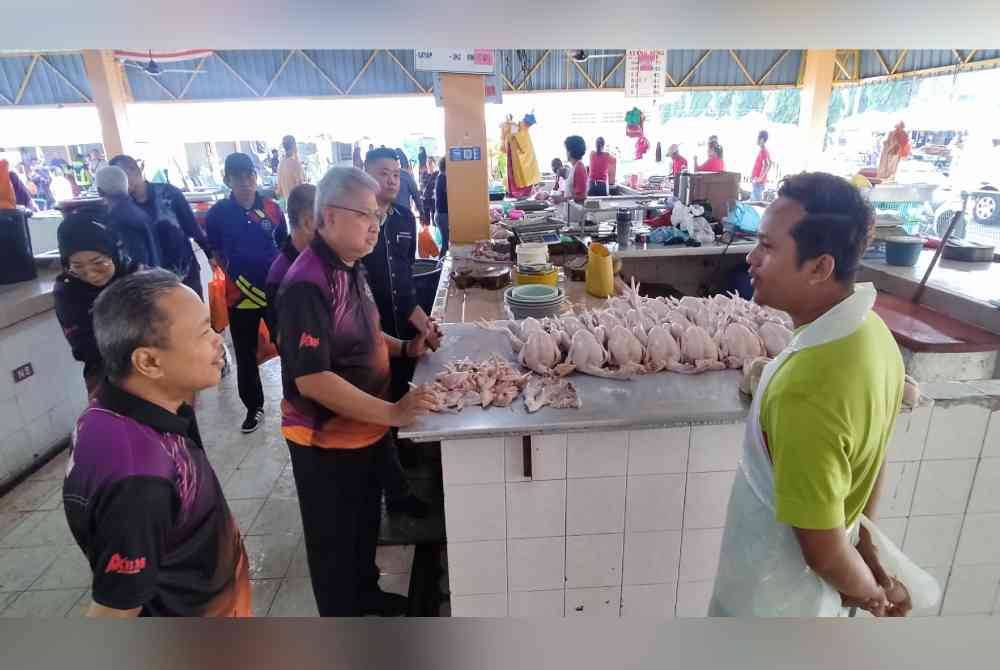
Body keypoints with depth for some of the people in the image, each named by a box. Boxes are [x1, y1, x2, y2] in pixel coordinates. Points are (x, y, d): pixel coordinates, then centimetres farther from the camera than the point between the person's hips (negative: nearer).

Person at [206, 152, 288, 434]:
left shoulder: (272, 208, -2)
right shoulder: (218, 213, -4)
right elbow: (215, 252, 8)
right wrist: (234, 273, -1)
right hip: (240, 295, 0)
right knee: (246, 356, 11)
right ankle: (254, 407, 28)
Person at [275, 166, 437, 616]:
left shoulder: (351, 268, 3)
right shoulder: (307, 285, -27)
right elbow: (311, 379, -31)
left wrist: (404, 347, 2)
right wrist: (391, 412, -32)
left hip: (363, 427, 9)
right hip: (325, 438, -9)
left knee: (365, 520, 27)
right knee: (334, 538, 13)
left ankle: (365, 592, 51)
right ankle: (340, 615, 36)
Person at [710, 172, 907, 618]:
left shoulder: (807, 391, -39)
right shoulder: (870, 331, -10)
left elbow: (824, 551, -26)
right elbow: (870, 463, 3)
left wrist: (868, 593, -5)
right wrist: (866, 549, 15)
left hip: (774, 591, -7)